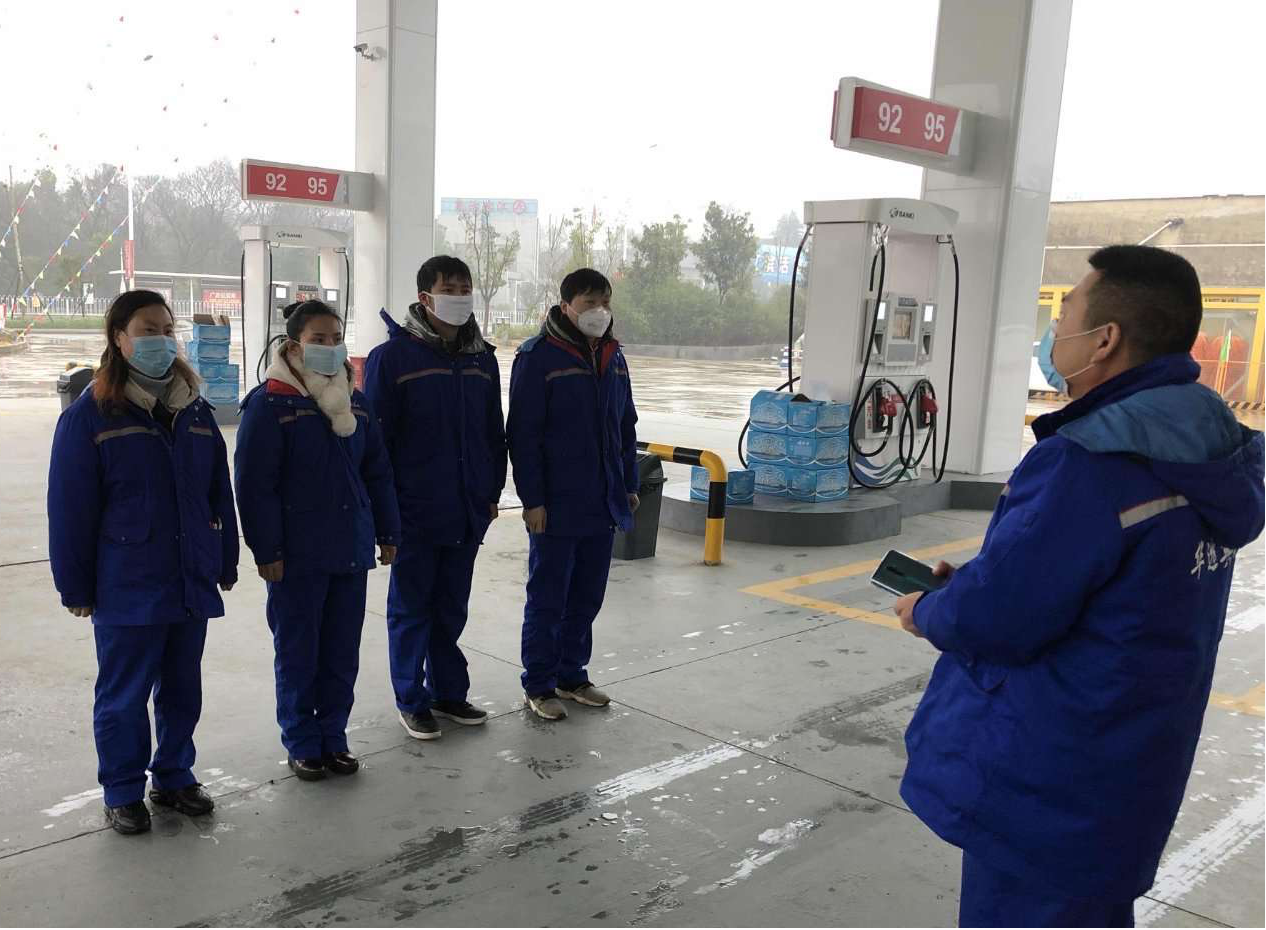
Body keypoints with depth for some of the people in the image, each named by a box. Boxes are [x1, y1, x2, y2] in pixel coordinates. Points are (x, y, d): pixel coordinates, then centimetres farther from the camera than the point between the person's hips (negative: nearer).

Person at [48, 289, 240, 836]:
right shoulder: (90, 414, -8)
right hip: (126, 588, -4)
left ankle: (174, 777, 32)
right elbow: (70, 508, -7)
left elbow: (219, 494, 11)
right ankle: (122, 794, 24)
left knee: (183, 690, 15)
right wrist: (76, 587, -7)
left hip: (191, 583, 5)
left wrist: (225, 563, 10)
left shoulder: (195, 411, 7)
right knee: (124, 695, 7)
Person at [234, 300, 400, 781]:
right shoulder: (270, 403, -10)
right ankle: (302, 744, 22)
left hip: (350, 551, 6)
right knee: (297, 652, 7)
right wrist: (267, 550, -14)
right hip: (297, 556, -5)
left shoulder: (355, 402, 9)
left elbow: (377, 473, 14)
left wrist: (387, 533, 11)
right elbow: (255, 484, -12)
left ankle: (333, 736, 27)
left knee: (342, 651, 12)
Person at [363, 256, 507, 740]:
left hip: (467, 512, 5)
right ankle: (411, 701, 21)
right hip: (415, 513, -5)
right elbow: (375, 435, -9)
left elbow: (494, 431, 14)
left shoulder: (482, 358, 7)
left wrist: (492, 491, 11)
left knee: (452, 607, 15)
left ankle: (448, 692, 29)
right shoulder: (393, 356, -9)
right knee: (411, 609, 8)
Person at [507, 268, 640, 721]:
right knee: (548, 599, 4)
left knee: (587, 598, 15)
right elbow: (523, 433, -13)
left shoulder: (612, 357, 10)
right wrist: (532, 498, -16)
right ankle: (538, 686, 18)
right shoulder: (538, 357, -10)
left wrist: (629, 484, 14)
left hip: (603, 504, 7)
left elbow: (626, 426, 18)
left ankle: (572, 675, 29)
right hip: (556, 506, -6)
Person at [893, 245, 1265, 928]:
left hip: (1045, 783, -9)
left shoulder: (1087, 467, -28)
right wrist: (975, 583, 7)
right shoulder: (1203, 455, 2)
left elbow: (990, 620, -26)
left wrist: (929, 612, -4)